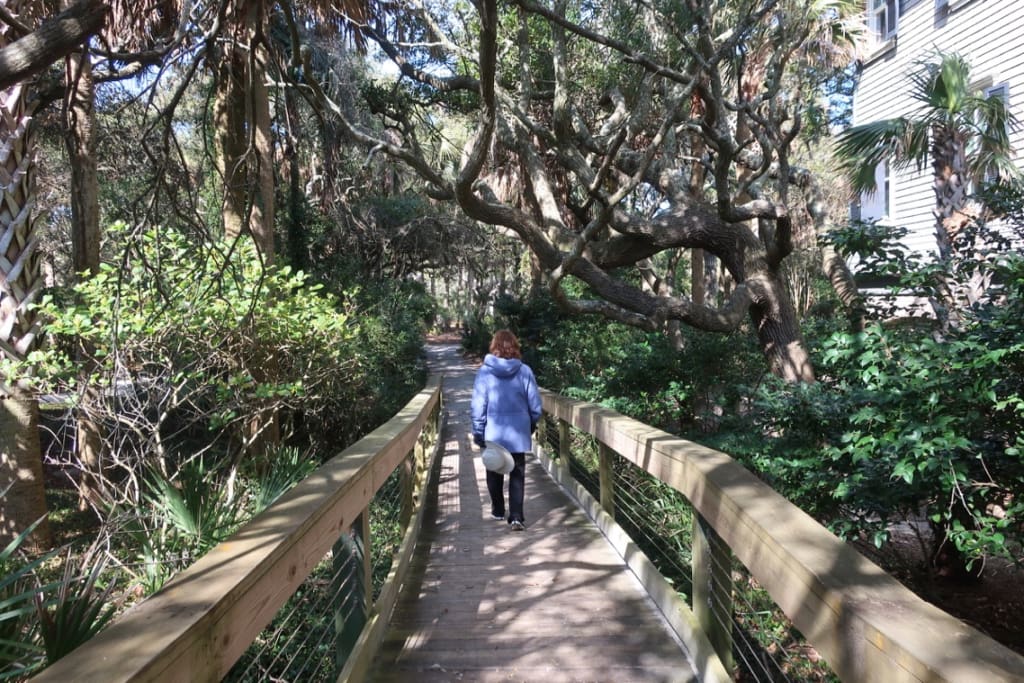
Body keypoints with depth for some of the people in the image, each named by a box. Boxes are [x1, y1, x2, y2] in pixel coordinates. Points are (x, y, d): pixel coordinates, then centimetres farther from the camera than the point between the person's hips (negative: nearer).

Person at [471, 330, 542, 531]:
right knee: (517, 474, 6)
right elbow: (535, 403, -1)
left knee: (495, 473, 18)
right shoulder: (524, 371, -6)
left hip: (493, 433, 0)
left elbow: (478, 405, -7)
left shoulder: (485, 371, -7)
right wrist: (532, 424, 16)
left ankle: (498, 511, 32)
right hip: (518, 432, 0)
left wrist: (478, 432, 0)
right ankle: (516, 517, -2)